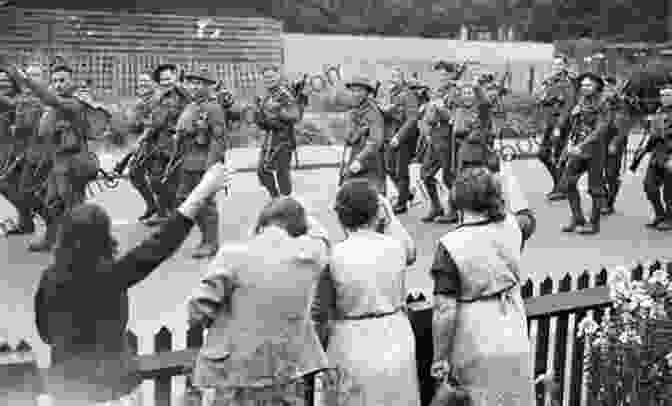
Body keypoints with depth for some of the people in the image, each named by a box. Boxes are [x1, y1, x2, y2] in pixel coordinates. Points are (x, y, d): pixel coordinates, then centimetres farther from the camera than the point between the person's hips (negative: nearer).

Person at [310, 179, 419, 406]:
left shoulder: (333, 257, -15)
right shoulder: (395, 246, -8)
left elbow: (319, 314, -9)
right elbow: (410, 254, 19)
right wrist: (390, 216, 18)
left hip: (354, 348, -2)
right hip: (396, 341, 2)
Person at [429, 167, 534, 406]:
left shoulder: (450, 246, -21)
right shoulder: (510, 227, -7)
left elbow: (444, 312, -21)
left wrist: (439, 358, -11)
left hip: (474, 347, -5)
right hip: (514, 340, 5)